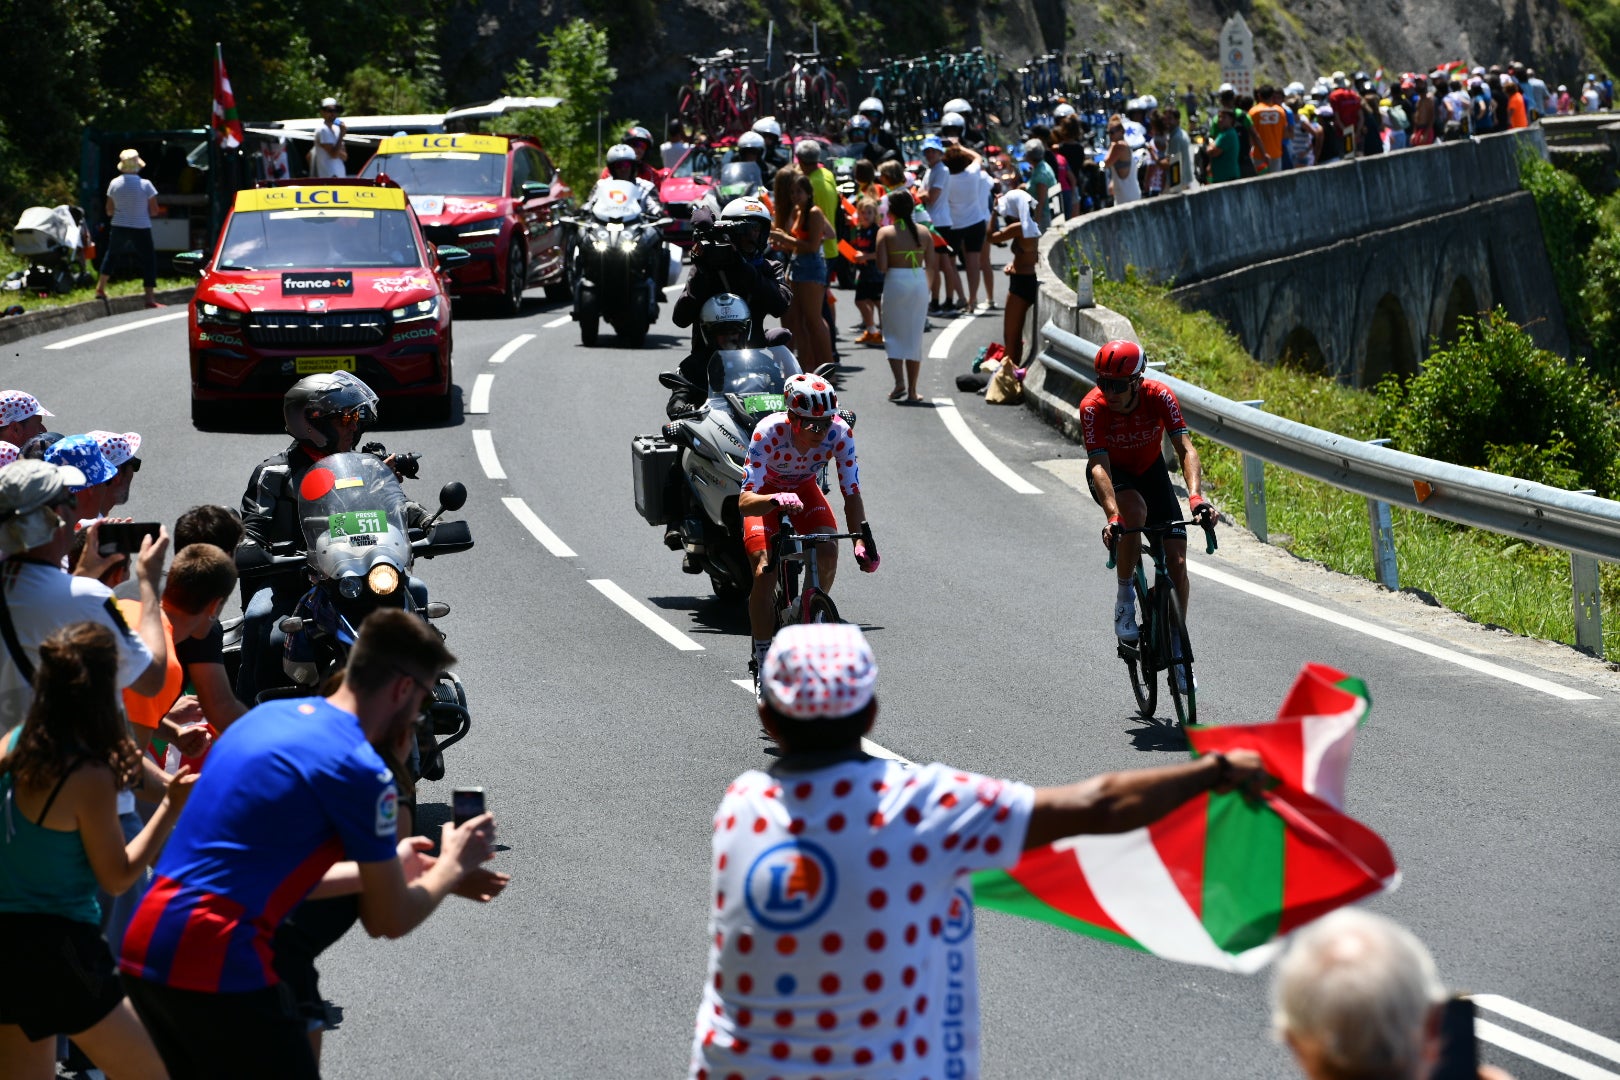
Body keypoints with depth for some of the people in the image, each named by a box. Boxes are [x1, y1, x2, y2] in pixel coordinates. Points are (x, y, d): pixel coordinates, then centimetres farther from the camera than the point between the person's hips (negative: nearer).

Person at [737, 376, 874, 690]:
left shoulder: (839, 432, -30)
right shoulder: (769, 432, -37)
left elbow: (852, 494, -26)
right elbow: (744, 502, -41)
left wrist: (861, 541, -42)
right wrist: (775, 500, -63)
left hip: (805, 490, 2)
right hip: (766, 494, -2)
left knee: (828, 555, -25)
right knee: (765, 573, -21)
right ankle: (762, 665, -7)